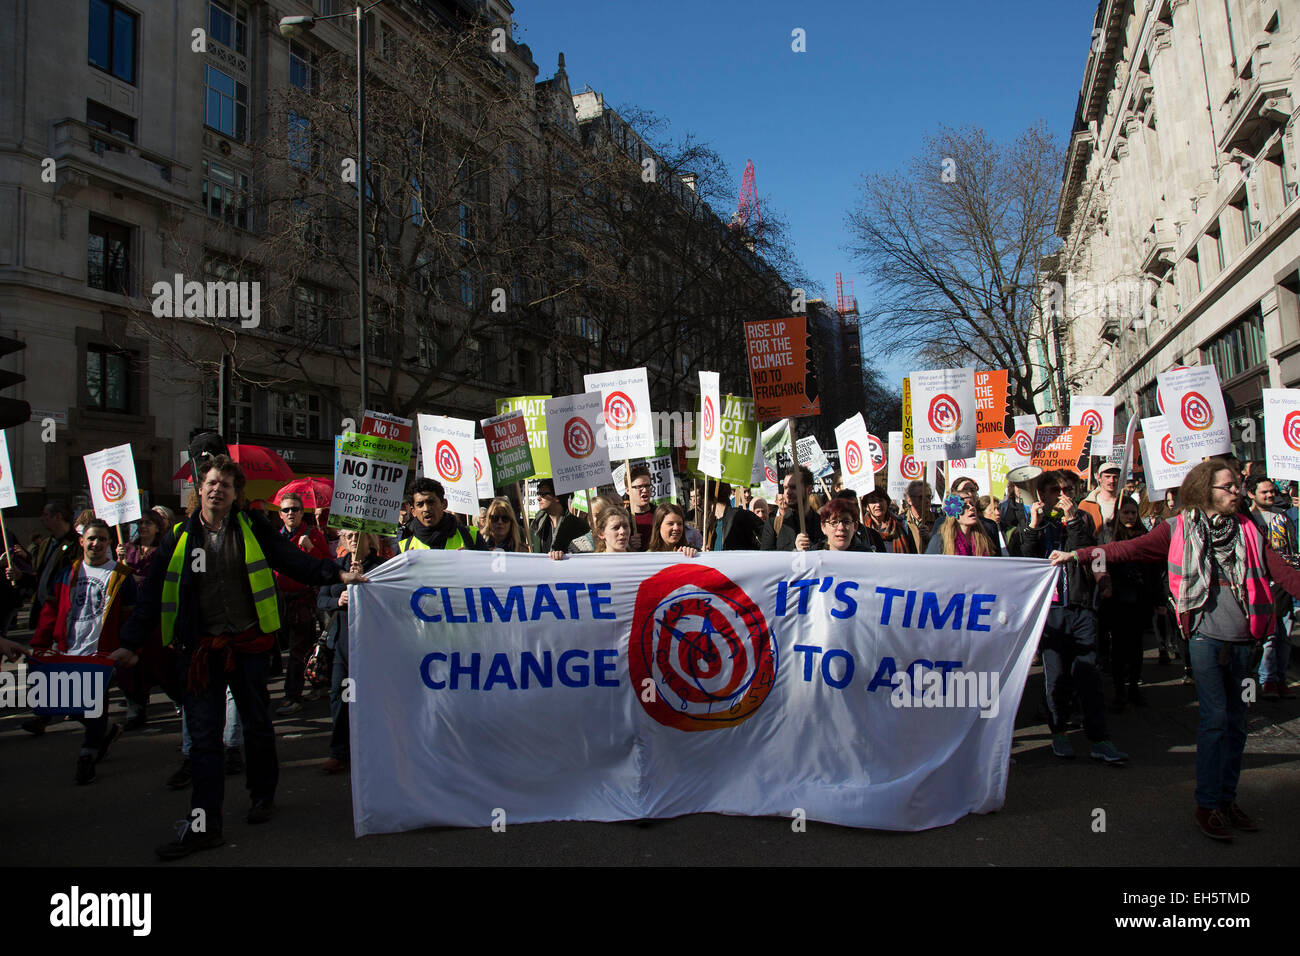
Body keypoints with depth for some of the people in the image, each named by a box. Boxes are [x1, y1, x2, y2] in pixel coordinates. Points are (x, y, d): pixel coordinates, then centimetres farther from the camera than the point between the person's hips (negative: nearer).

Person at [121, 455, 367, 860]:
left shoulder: (252, 527, 0)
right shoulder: (180, 537, 4)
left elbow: (291, 557, -4)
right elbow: (154, 593, 5)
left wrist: (336, 574, -17)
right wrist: (131, 642, -1)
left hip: (249, 644, -1)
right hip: (200, 648, 1)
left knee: (257, 724, 13)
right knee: (204, 734, 1)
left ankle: (263, 796, 33)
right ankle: (204, 823, 8)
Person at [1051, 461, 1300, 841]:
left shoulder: (1248, 530, 10)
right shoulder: (1178, 529, -1)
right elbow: (1129, 549, -1)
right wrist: (1077, 555, -6)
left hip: (1242, 638, 4)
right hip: (1206, 634, -4)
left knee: (1236, 721, 9)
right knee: (1215, 717, -7)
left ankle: (1227, 799, 21)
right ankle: (1207, 805, 3)